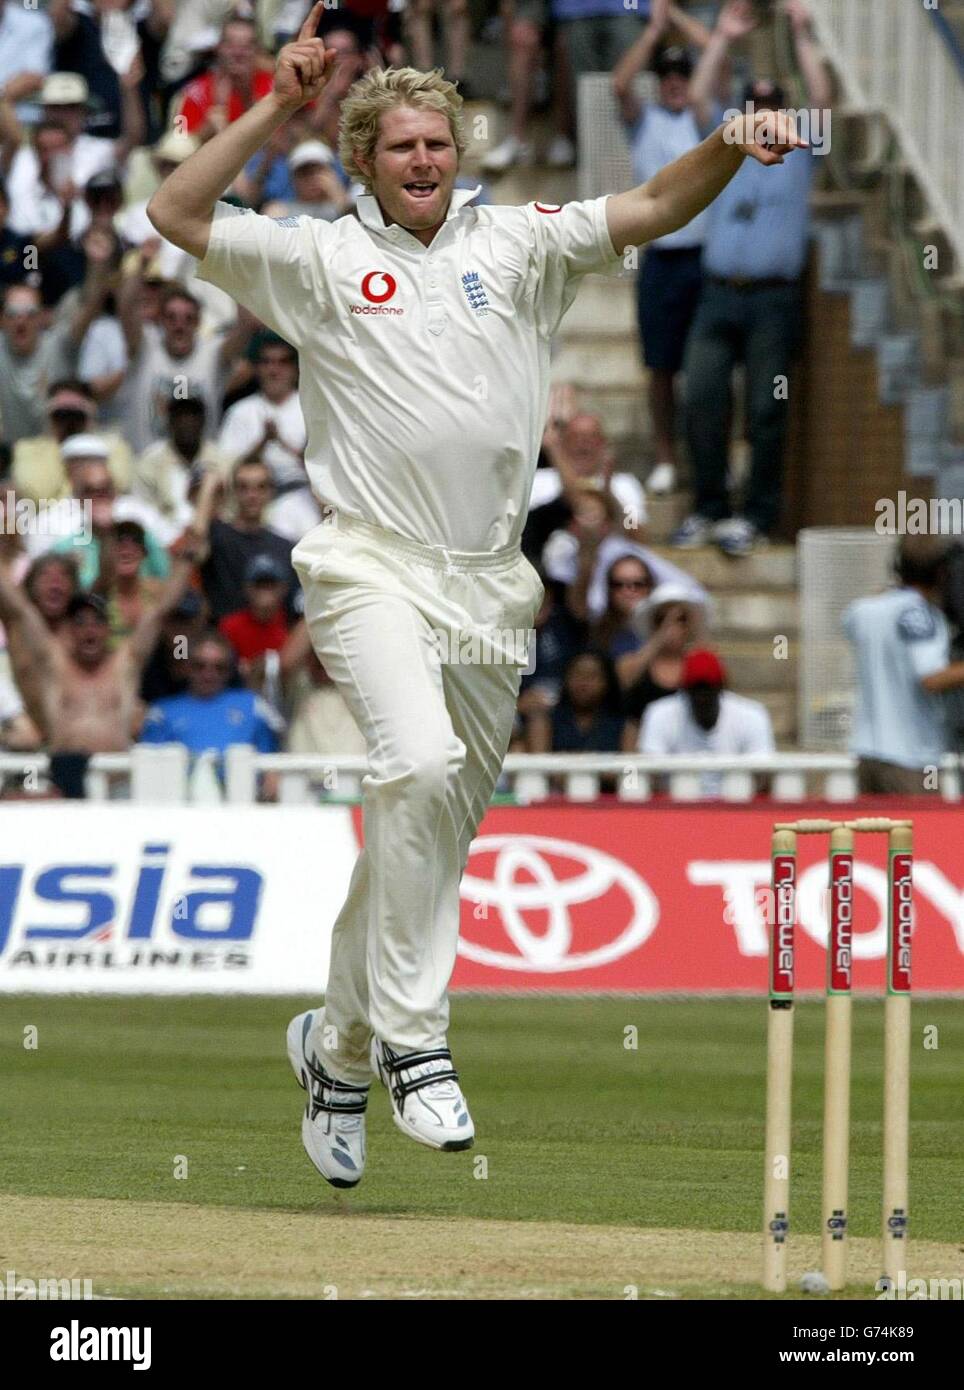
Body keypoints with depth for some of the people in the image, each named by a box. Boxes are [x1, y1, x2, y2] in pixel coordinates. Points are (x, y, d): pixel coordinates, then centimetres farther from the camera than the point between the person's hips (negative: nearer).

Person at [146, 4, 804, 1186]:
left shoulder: (515, 246, 11)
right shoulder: (319, 259, 5)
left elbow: (650, 210, 1)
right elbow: (175, 214, -5)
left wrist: (725, 150, -18)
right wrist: (277, 108, -10)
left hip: (489, 586, 4)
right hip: (371, 567, -4)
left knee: (436, 825, 8)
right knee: (421, 765, -27)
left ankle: (338, 1045, 27)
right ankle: (412, 1045, -23)